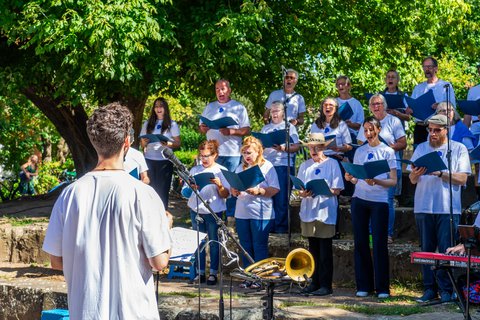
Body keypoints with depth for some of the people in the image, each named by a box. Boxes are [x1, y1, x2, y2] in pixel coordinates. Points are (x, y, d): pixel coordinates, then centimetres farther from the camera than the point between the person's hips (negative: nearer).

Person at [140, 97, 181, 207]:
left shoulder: (172, 124, 6)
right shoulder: (147, 124, 14)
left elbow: (178, 143, 2)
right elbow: (141, 143, 15)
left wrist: (168, 144, -18)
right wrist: (144, 142, -9)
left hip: (165, 161, -2)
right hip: (149, 160, 2)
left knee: (162, 190, -2)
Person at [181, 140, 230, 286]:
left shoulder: (221, 171, 0)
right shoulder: (194, 170, 9)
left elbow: (225, 195, -4)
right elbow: (185, 191, 9)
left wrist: (219, 185, -22)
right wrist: (190, 188, -13)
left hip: (214, 211, -3)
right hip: (196, 210, 3)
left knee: (213, 242, 2)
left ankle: (213, 273, 10)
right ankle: (200, 272, 15)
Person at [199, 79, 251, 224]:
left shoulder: (239, 108, 4)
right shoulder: (209, 107, 16)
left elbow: (246, 130, -1)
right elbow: (201, 127, 18)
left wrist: (232, 131, -18)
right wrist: (203, 129, -6)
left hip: (232, 153, -3)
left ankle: (230, 217, 4)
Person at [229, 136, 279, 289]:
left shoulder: (267, 167, -2)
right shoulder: (241, 168, 16)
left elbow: (275, 189, -9)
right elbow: (232, 189, 17)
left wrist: (258, 191, -22)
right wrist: (234, 191, -6)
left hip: (261, 214, -6)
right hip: (241, 213, 6)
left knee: (259, 247, -1)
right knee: (246, 247, 9)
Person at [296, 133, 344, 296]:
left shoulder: (332, 164, 1)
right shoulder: (305, 166, 13)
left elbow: (337, 190, -5)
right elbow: (299, 189, 11)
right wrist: (303, 193, -12)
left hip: (326, 212, -4)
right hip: (308, 211, 4)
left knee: (325, 250, -3)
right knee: (313, 249, 9)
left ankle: (326, 285, -1)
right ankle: (315, 282, 16)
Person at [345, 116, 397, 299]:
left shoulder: (387, 152, 2)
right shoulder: (359, 152, 12)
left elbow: (393, 181, -2)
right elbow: (356, 180, 14)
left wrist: (376, 181, -19)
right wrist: (350, 178, -8)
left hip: (379, 202, -4)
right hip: (359, 201, 4)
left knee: (379, 244, -3)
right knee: (361, 243, 4)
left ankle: (382, 287, 2)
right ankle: (364, 285, 11)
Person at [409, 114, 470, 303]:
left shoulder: (458, 149, 5)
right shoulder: (421, 149, 14)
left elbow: (462, 178, -6)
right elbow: (412, 180, 10)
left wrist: (440, 173, -17)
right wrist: (415, 174, -13)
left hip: (448, 208, -3)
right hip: (423, 207, 3)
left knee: (447, 251, -5)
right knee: (426, 250, 5)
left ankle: (446, 290, 0)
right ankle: (429, 289, 11)